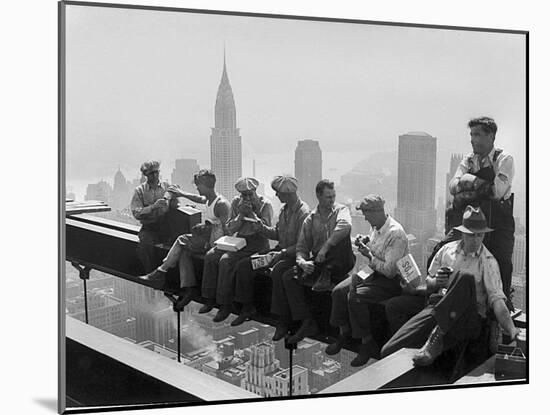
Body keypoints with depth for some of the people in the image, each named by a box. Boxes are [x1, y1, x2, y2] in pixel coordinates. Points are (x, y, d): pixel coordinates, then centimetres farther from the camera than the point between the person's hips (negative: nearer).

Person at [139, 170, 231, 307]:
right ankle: (189, 288, -15)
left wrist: (205, 228, -23)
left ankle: (161, 272, -4)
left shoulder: (221, 204, -18)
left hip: (215, 242, -9)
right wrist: (182, 194, 35)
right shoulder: (209, 200, 11)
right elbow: (200, 199, 36)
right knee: (184, 252, -10)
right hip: (207, 238, 9)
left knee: (182, 240, -15)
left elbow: (226, 230, -23)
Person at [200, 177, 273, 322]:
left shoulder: (265, 205, -7)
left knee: (226, 260, -27)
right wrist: (241, 214, -12)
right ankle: (210, 299, -6)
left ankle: (225, 305, -20)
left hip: (257, 242, -6)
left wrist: (251, 213, -21)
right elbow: (230, 229, 5)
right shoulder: (236, 202, 8)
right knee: (210, 256, -14)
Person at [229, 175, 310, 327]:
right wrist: (262, 227, 0)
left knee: (277, 271, -39)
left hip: (293, 255, -9)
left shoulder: (303, 212, -17)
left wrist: (283, 253, -28)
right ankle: (247, 308, 11)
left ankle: (283, 320, -30)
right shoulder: (284, 209, 11)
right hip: (280, 250, 9)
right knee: (243, 265, -1)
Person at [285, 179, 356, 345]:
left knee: (341, 236, -31)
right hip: (316, 263, 4)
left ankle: (328, 275, -19)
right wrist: (302, 262, -16)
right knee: (288, 277, -17)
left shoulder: (341, 210, -1)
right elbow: (301, 247, 7)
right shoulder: (310, 220, 9)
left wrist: (325, 247, -33)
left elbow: (345, 225, -27)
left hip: (338, 263, -4)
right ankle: (307, 322, -17)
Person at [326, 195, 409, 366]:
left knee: (355, 297, -28)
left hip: (391, 281, -9)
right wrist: (365, 247, -1)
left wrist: (369, 255, -16)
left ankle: (368, 343, -12)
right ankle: (344, 333, 9)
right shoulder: (376, 228, 6)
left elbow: (390, 271, -24)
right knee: (339, 291, -8)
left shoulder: (396, 233, -23)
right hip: (373, 272, 9)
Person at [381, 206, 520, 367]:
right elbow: (428, 283, 22)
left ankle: (437, 335, -32)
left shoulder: (488, 262, 1)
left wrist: (512, 331, -25)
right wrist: (436, 282, -3)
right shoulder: (447, 249, 13)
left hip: (468, 316, -2)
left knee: (464, 277, -36)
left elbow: (496, 299, -10)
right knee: (389, 350, -22)